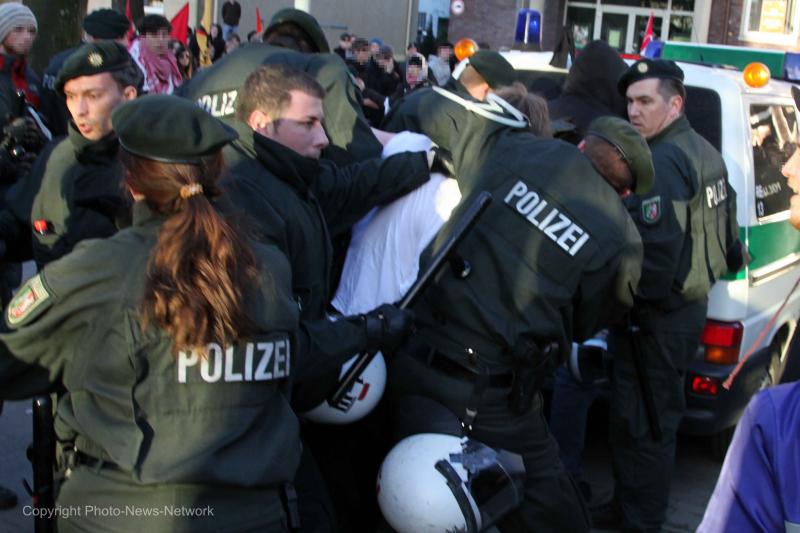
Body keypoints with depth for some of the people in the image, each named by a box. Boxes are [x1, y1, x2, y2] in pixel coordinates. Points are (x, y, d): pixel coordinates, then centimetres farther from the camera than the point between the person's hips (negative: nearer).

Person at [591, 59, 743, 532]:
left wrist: (630, 299, -18)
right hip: (691, 302, 11)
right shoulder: (704, 152, 12)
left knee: (642, 424, 0)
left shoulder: (662, 162, -20)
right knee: (657, 417, 19)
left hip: (657, 316, -11)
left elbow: (656, 250, -29)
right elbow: (726, 228, 21)